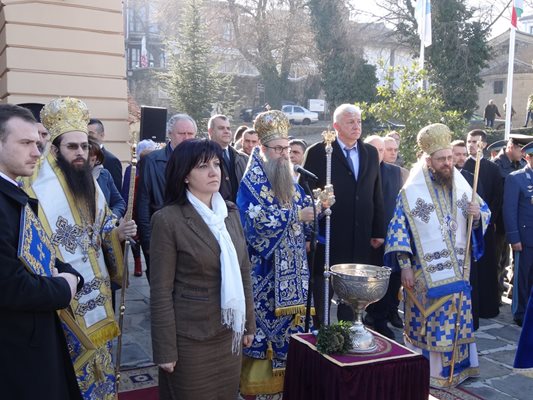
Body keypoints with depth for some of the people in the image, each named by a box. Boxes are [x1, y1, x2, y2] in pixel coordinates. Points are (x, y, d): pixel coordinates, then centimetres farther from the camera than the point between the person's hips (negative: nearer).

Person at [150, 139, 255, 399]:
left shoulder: (231, 213, 4)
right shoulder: (168, 219, -14)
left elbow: (243, 273, 10)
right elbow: (161, 291, -13)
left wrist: (248, 323, 10)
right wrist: (166, 350, -12)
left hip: (230, 333, 6)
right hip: (191, 338, -5)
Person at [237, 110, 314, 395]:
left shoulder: (289, 181, 13)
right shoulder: (251, 182, -10)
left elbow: (305, 209, 12)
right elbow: (257, 222, -20)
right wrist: (295, 215, -17)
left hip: (291, 266, 7)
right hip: (264, 267, -7)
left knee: (289, 315, 10)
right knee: (264, 316, -2)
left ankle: (286, 373, 22)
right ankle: (259, 380, 12)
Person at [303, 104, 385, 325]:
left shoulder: (371, 153, 10)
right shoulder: (317, 152, -5)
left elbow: (376, 195, 12)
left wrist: (378, 231, 9)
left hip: (360, 239, 4)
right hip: (327, 239, -4)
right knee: (322, 293, 6)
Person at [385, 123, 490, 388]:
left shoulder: (462, 186, 4)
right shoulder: (412, 192, -9)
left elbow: (485, 215, 13)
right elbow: (399, 230, -10)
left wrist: (477, 215, -12)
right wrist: (404, 266, -14)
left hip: (457, 269, 4)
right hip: (425, 272, -4)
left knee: (456, 317, 11)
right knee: (426, 320, 2)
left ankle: (455, 367, 27)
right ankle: (423, 373, 16)